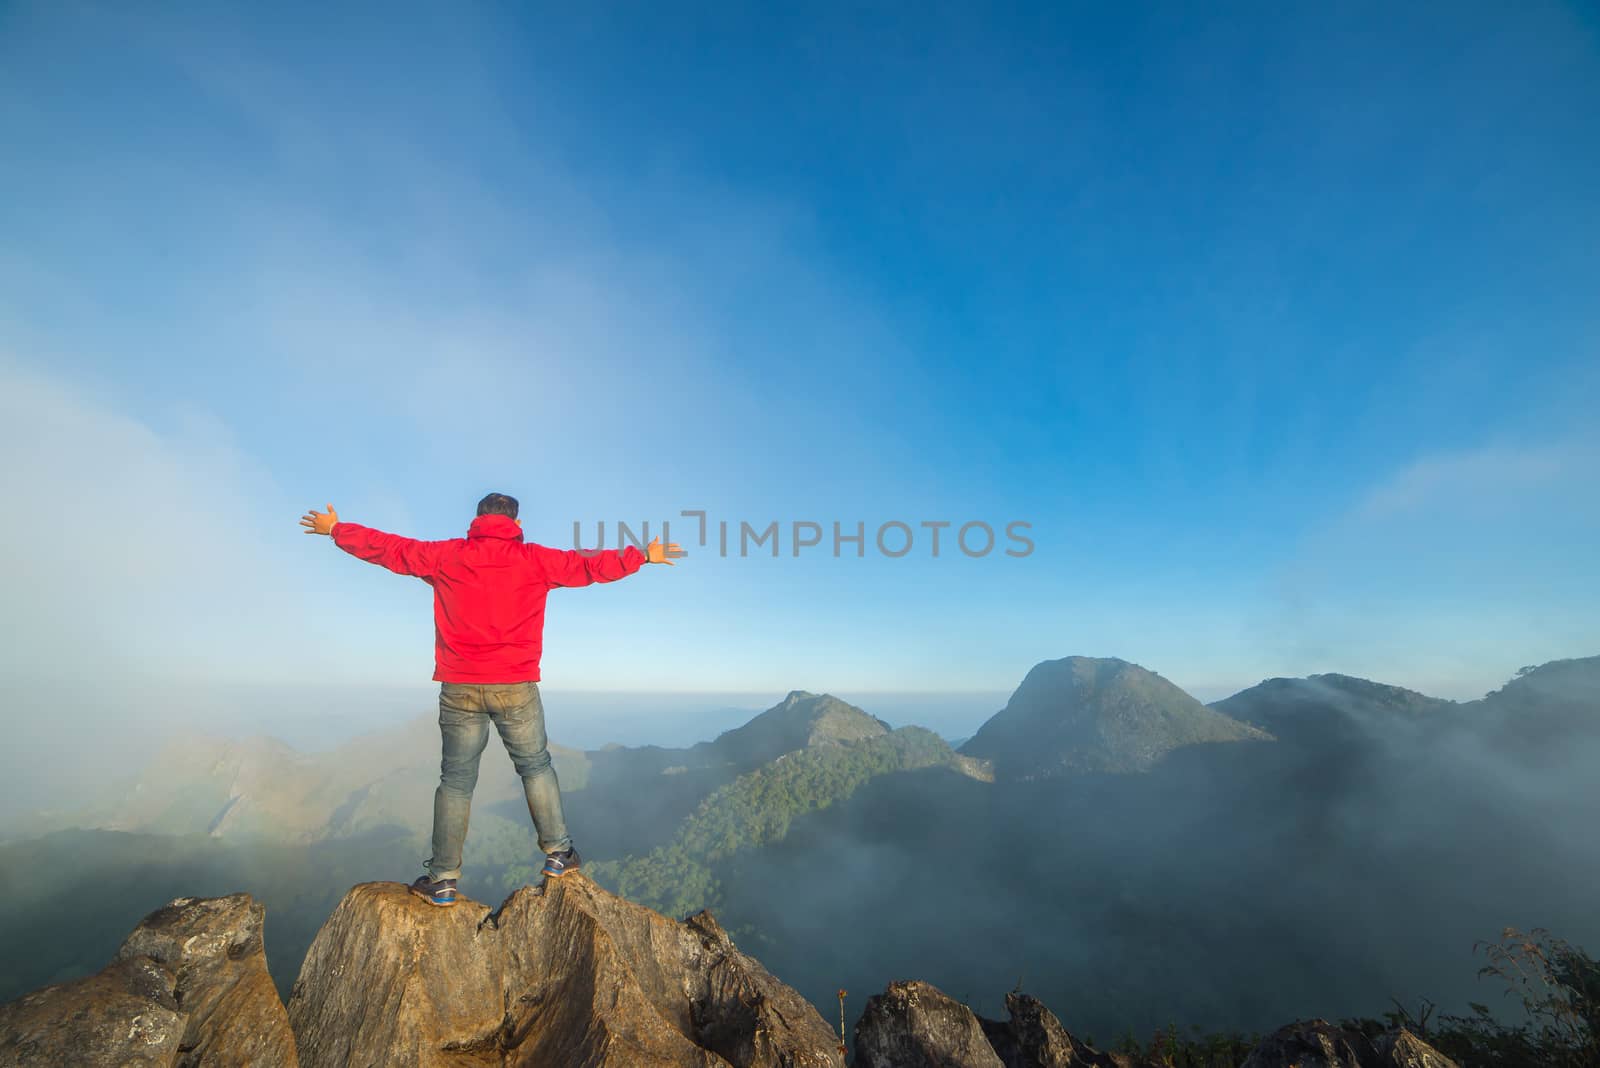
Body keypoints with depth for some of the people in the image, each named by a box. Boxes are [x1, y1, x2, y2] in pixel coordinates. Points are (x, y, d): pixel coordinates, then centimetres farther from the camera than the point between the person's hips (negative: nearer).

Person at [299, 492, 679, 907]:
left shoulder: (446, 557, 3)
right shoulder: (535, 560, -1)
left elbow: (387, 548, 12)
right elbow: (591, 564, 2)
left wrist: (335, 529, 29)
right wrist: (644, 556, 14)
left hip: (460, 688, 2)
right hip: (516, 687, -1)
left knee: (456, 780, 11)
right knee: (536, 767, 14)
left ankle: (442, 879, 18)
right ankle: (558, 852, 19)